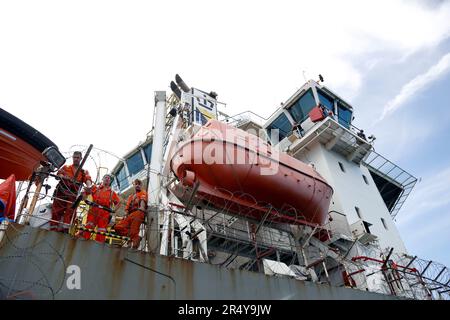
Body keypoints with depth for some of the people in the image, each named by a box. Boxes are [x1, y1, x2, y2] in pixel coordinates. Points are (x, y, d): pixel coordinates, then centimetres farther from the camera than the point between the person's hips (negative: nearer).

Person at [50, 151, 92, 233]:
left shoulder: (84, 172, 18)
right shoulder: (66, 167, 21)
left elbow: (88, 179, -3)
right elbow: (59, 173, 2)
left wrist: (89, 186, -27)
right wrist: (63, 177, -24)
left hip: (72, 195, 0)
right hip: (61, 193, 0)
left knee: (70, 213, -13)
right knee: (56, 212, -4)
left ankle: (65, 229, -18)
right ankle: (53, 230, -3)